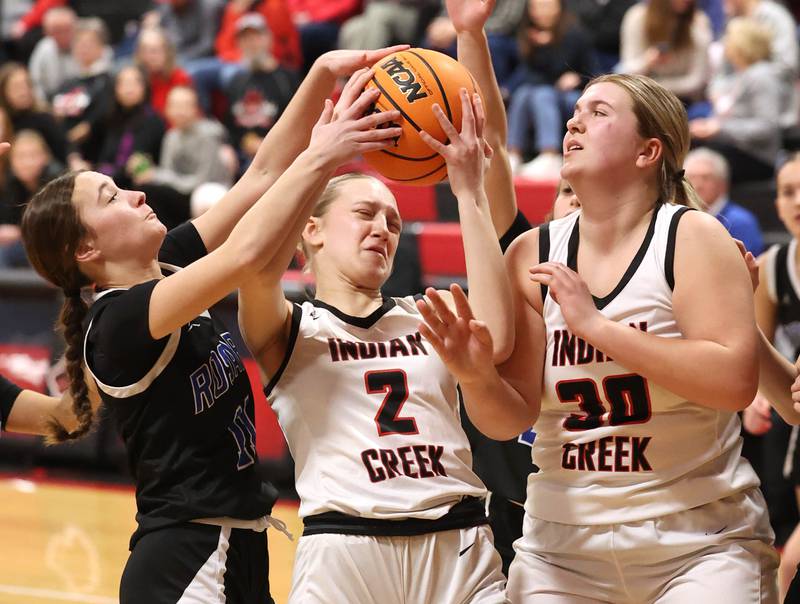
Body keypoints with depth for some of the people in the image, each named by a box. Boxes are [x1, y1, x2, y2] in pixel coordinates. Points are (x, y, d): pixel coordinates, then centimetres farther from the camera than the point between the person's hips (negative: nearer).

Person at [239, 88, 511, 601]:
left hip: (462, 548, 3)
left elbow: (495, 341, -7)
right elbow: (257, 262, -14)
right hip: (342, 552, -2)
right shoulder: (290, 331, 8)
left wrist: (469, 192, -6)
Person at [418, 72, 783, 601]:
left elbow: (735, 380, -22)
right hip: (563, 544, 3)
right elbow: (509, 421, 0)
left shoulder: (692, 237, -8)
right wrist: (476, 376, -22)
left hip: (699, 544, -3)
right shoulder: (534, 255, 2)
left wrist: (596, 325, -24)